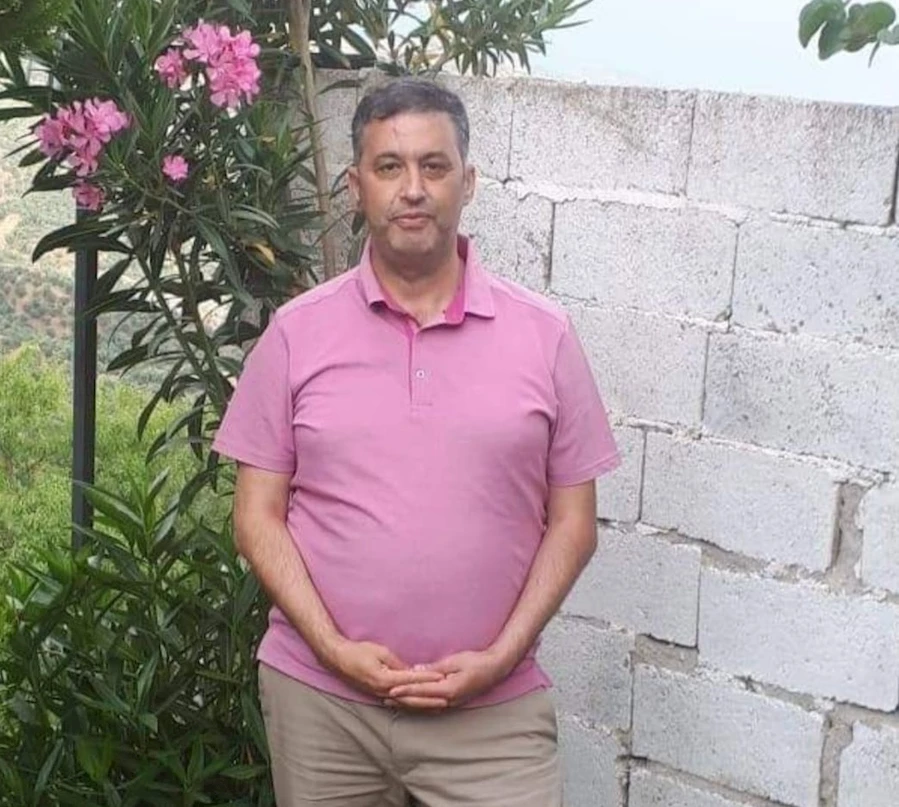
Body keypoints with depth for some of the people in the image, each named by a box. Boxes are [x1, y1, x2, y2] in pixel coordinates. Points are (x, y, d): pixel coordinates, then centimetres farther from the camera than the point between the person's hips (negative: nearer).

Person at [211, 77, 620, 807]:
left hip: (493, 708, 0)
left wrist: (499, 656, -8)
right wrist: (335, 649, -10)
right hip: (319, 699, 1)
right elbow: (258, 516, 1)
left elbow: (571, 523, 3)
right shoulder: (296, 333, 1)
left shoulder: (544, 335, 0)